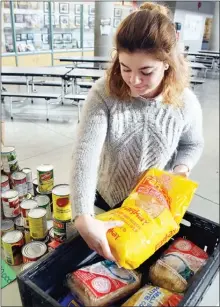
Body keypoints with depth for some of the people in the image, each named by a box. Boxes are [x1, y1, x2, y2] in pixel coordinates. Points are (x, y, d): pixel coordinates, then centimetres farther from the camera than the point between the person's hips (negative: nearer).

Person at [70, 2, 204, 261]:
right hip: (106, 200, 0)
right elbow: (85, 153, -34)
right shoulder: (104, 93, -24)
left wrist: (182, 167, -21)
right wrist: (83, 218, -45)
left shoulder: (186, 103, -18)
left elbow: (193, 144, 2)